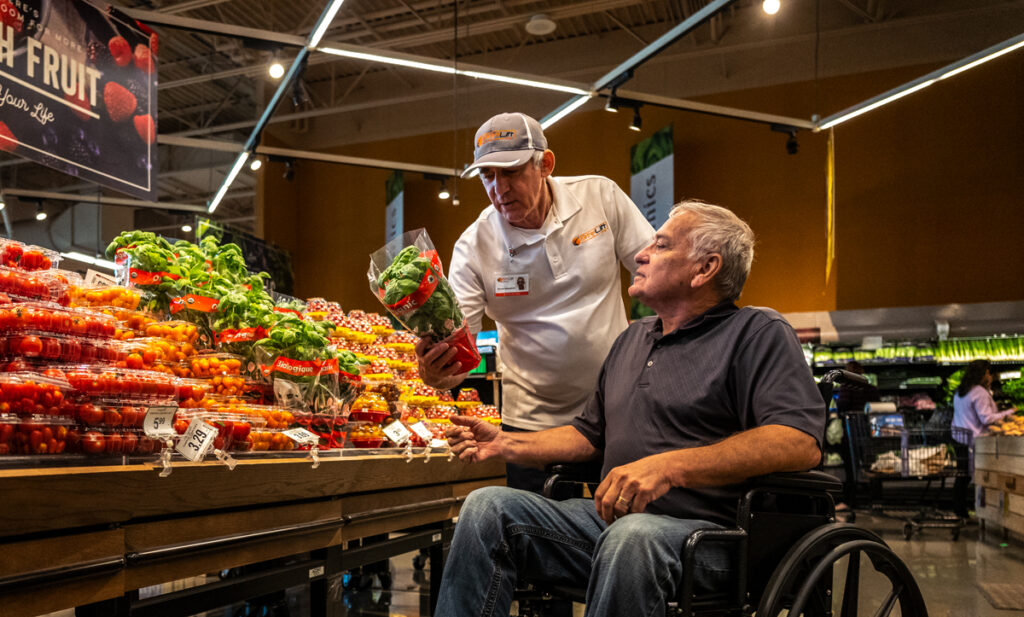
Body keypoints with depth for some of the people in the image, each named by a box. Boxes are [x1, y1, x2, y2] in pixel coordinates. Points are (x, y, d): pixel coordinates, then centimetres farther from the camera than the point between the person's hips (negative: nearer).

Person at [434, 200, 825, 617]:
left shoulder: (758, 333, -2)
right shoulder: (632, 339, 22)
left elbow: (801, 443, -18)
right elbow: (589, 435, 28)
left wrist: (670, 467, -27)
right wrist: (504, 444, 13)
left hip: (701, 531, -6)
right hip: (607, 517, 7)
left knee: (632, 534, -38)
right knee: (487, 506, -13)